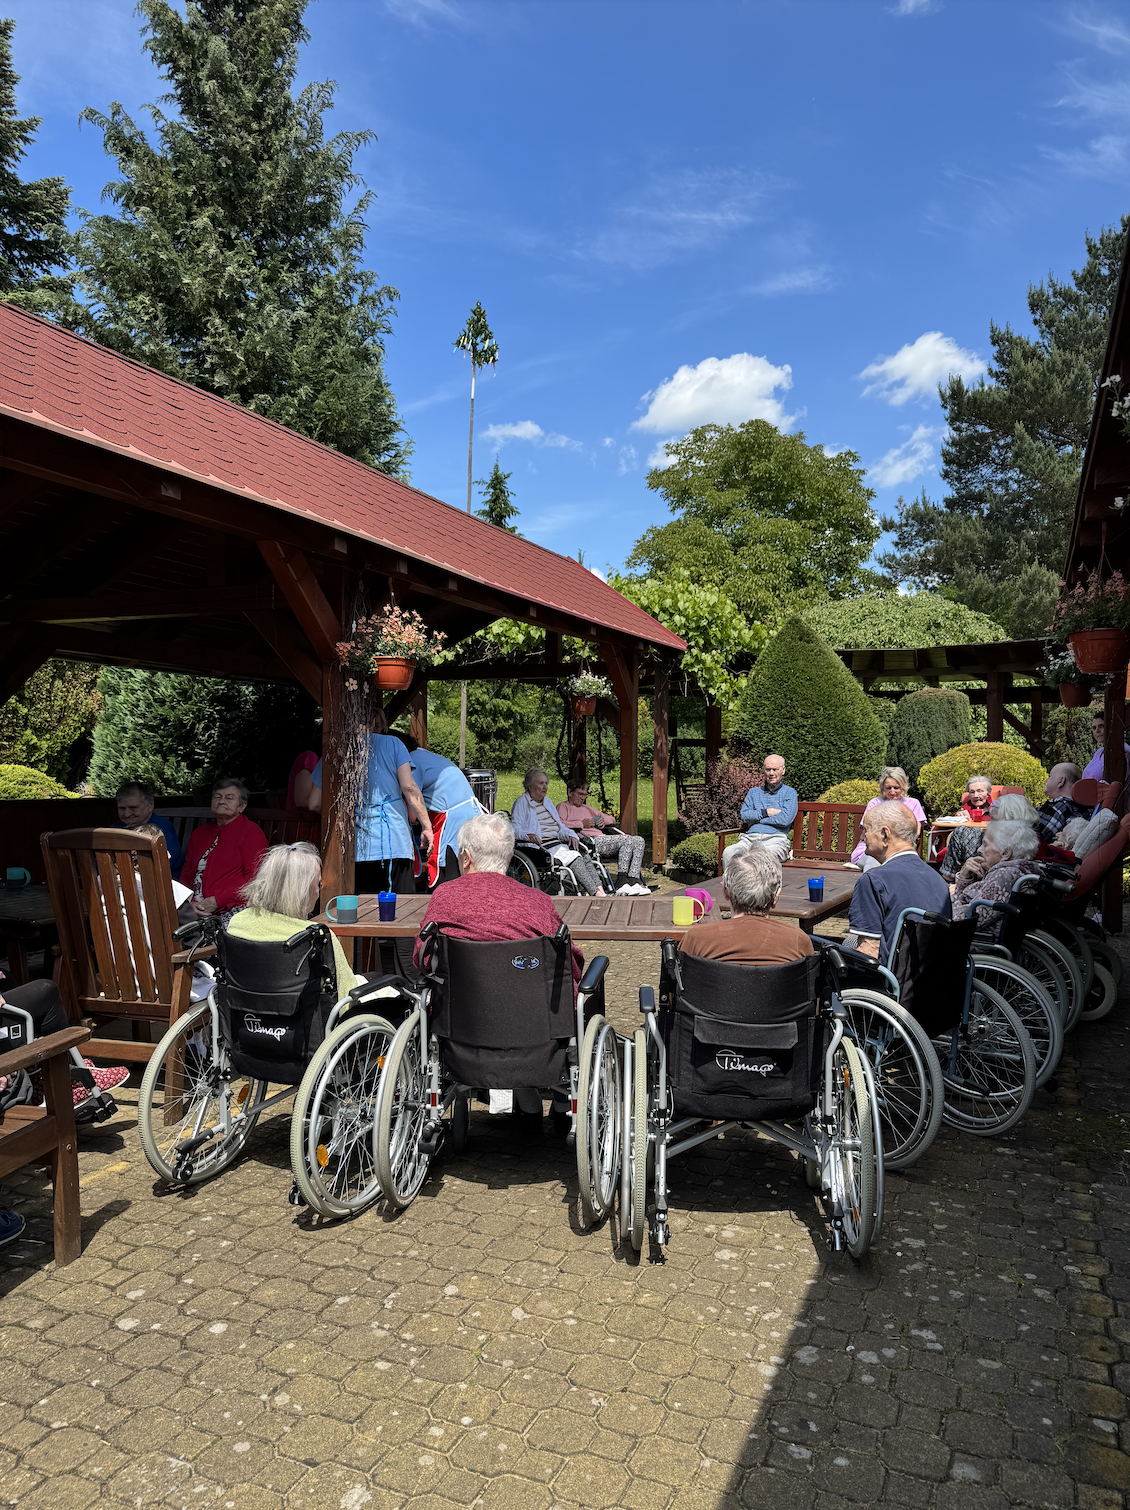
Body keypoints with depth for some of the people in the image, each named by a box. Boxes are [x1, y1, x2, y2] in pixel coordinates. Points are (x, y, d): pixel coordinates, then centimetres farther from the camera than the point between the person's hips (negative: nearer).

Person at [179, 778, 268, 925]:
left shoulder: (251, 832, 5)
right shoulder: (200, 832, 25)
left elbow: (255, 877, -6)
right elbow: (186, 872, 22)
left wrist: (217, 901, -13)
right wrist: (189, 901, 0)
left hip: (231, 909, -6)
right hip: (195, 909, 6)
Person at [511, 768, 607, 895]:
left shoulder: (547, 802, 26)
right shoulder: (521, 803, 4)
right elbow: (515, 828, -7)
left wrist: (570, 835, 5)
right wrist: (528, 835, -27)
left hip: (558, 843, 7)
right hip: (541, 846, -7)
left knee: (584, 859, -22)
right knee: (574, 858, -30)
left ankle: (600, 890, -39)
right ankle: (596, 894, -38)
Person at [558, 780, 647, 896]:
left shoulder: (587, 808, 35)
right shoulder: (563, 807, 12)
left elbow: (611, 819, 37)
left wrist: (603, 819, 12)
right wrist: (581, 824, -12)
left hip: (602, 837, 9)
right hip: (590, 841, -8)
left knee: (638, 840, -9)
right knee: (627, 840, -25)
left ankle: (633, 882, -22)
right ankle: (621, 883, -29)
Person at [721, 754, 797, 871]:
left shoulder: (789, 793, 13)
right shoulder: (754, 792, 26)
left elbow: (785, 820, -3)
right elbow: (744, 816, 10)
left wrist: (756, 818, 3)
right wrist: (766, 812, -2)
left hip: (775, 839, -3)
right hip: (749, 838, 4)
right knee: (728, 852, -30)